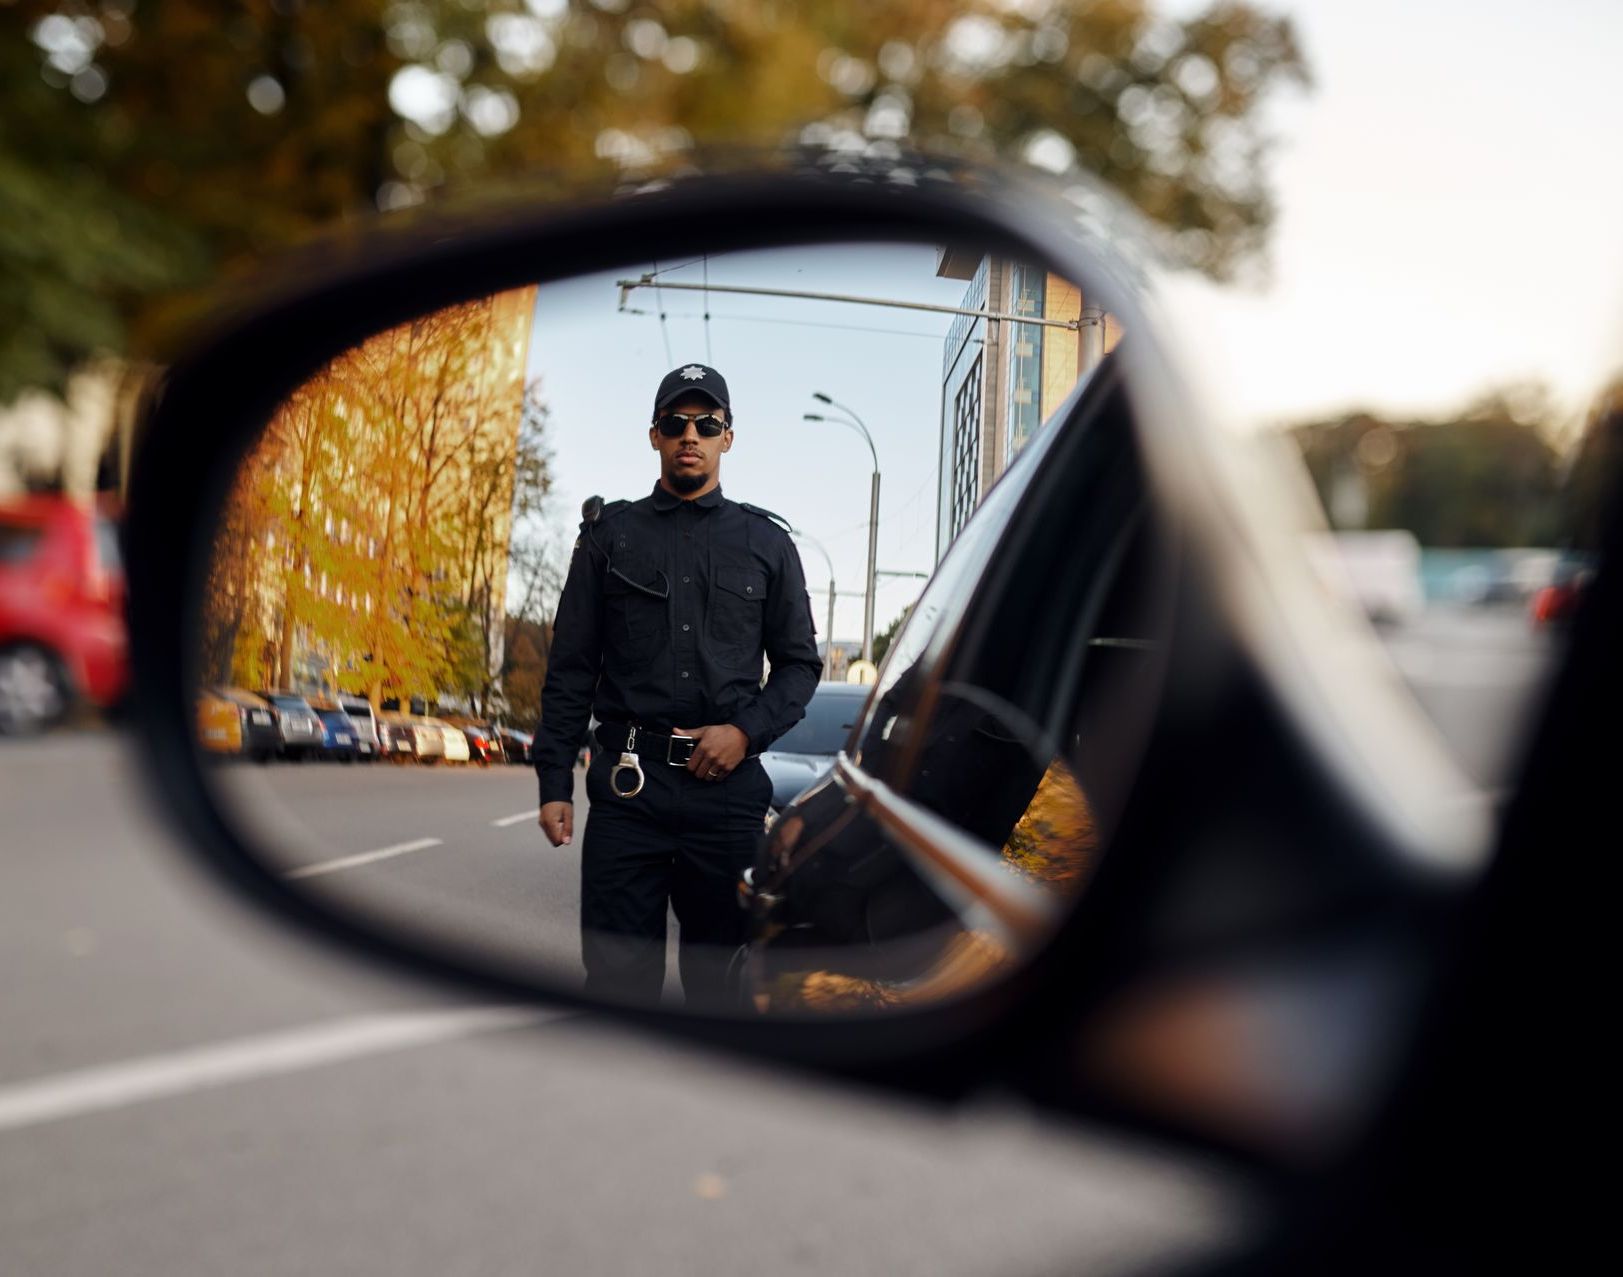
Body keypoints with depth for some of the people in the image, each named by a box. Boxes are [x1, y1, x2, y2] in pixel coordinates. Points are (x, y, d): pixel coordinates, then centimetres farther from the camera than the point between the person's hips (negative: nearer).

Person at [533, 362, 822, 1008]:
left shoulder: (767, 542, 11)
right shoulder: (609, 535, 10)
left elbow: (800, 663, 12)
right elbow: (570, 670, 8)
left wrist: (746, 731, -6)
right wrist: (554, 782, 1)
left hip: (729, 787, 0)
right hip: (628, 785, 0)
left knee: (721, 973, 7)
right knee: (617, 970, 0)